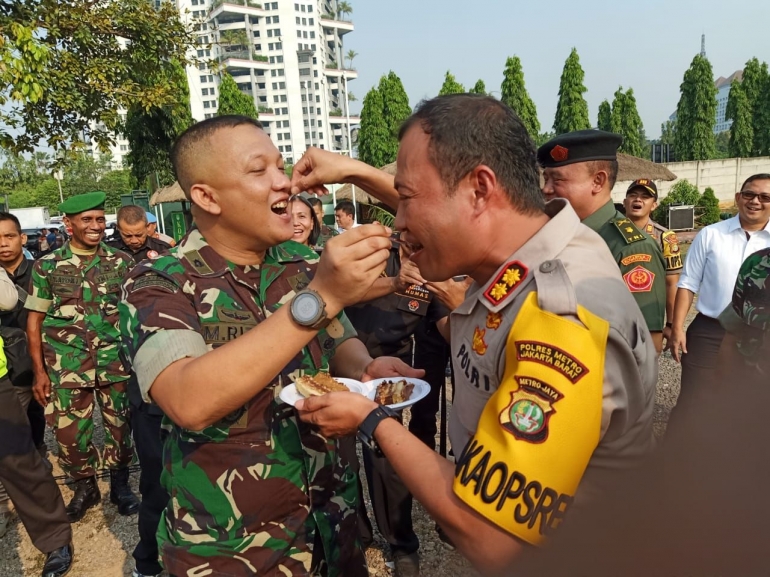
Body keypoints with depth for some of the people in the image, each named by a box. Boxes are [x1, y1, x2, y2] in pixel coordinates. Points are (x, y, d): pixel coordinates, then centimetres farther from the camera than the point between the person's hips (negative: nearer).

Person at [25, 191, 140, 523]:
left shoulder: (121, 262, 2)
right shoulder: (47, 266, 1)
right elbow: (35, 320, 3)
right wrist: (39, 372, 0)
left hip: (116, 362, 0)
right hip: (66, 367, 0)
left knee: (120, 427, 9)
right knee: (69, 434, 6)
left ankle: (120, 485, 32)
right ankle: (85, 487, 31)